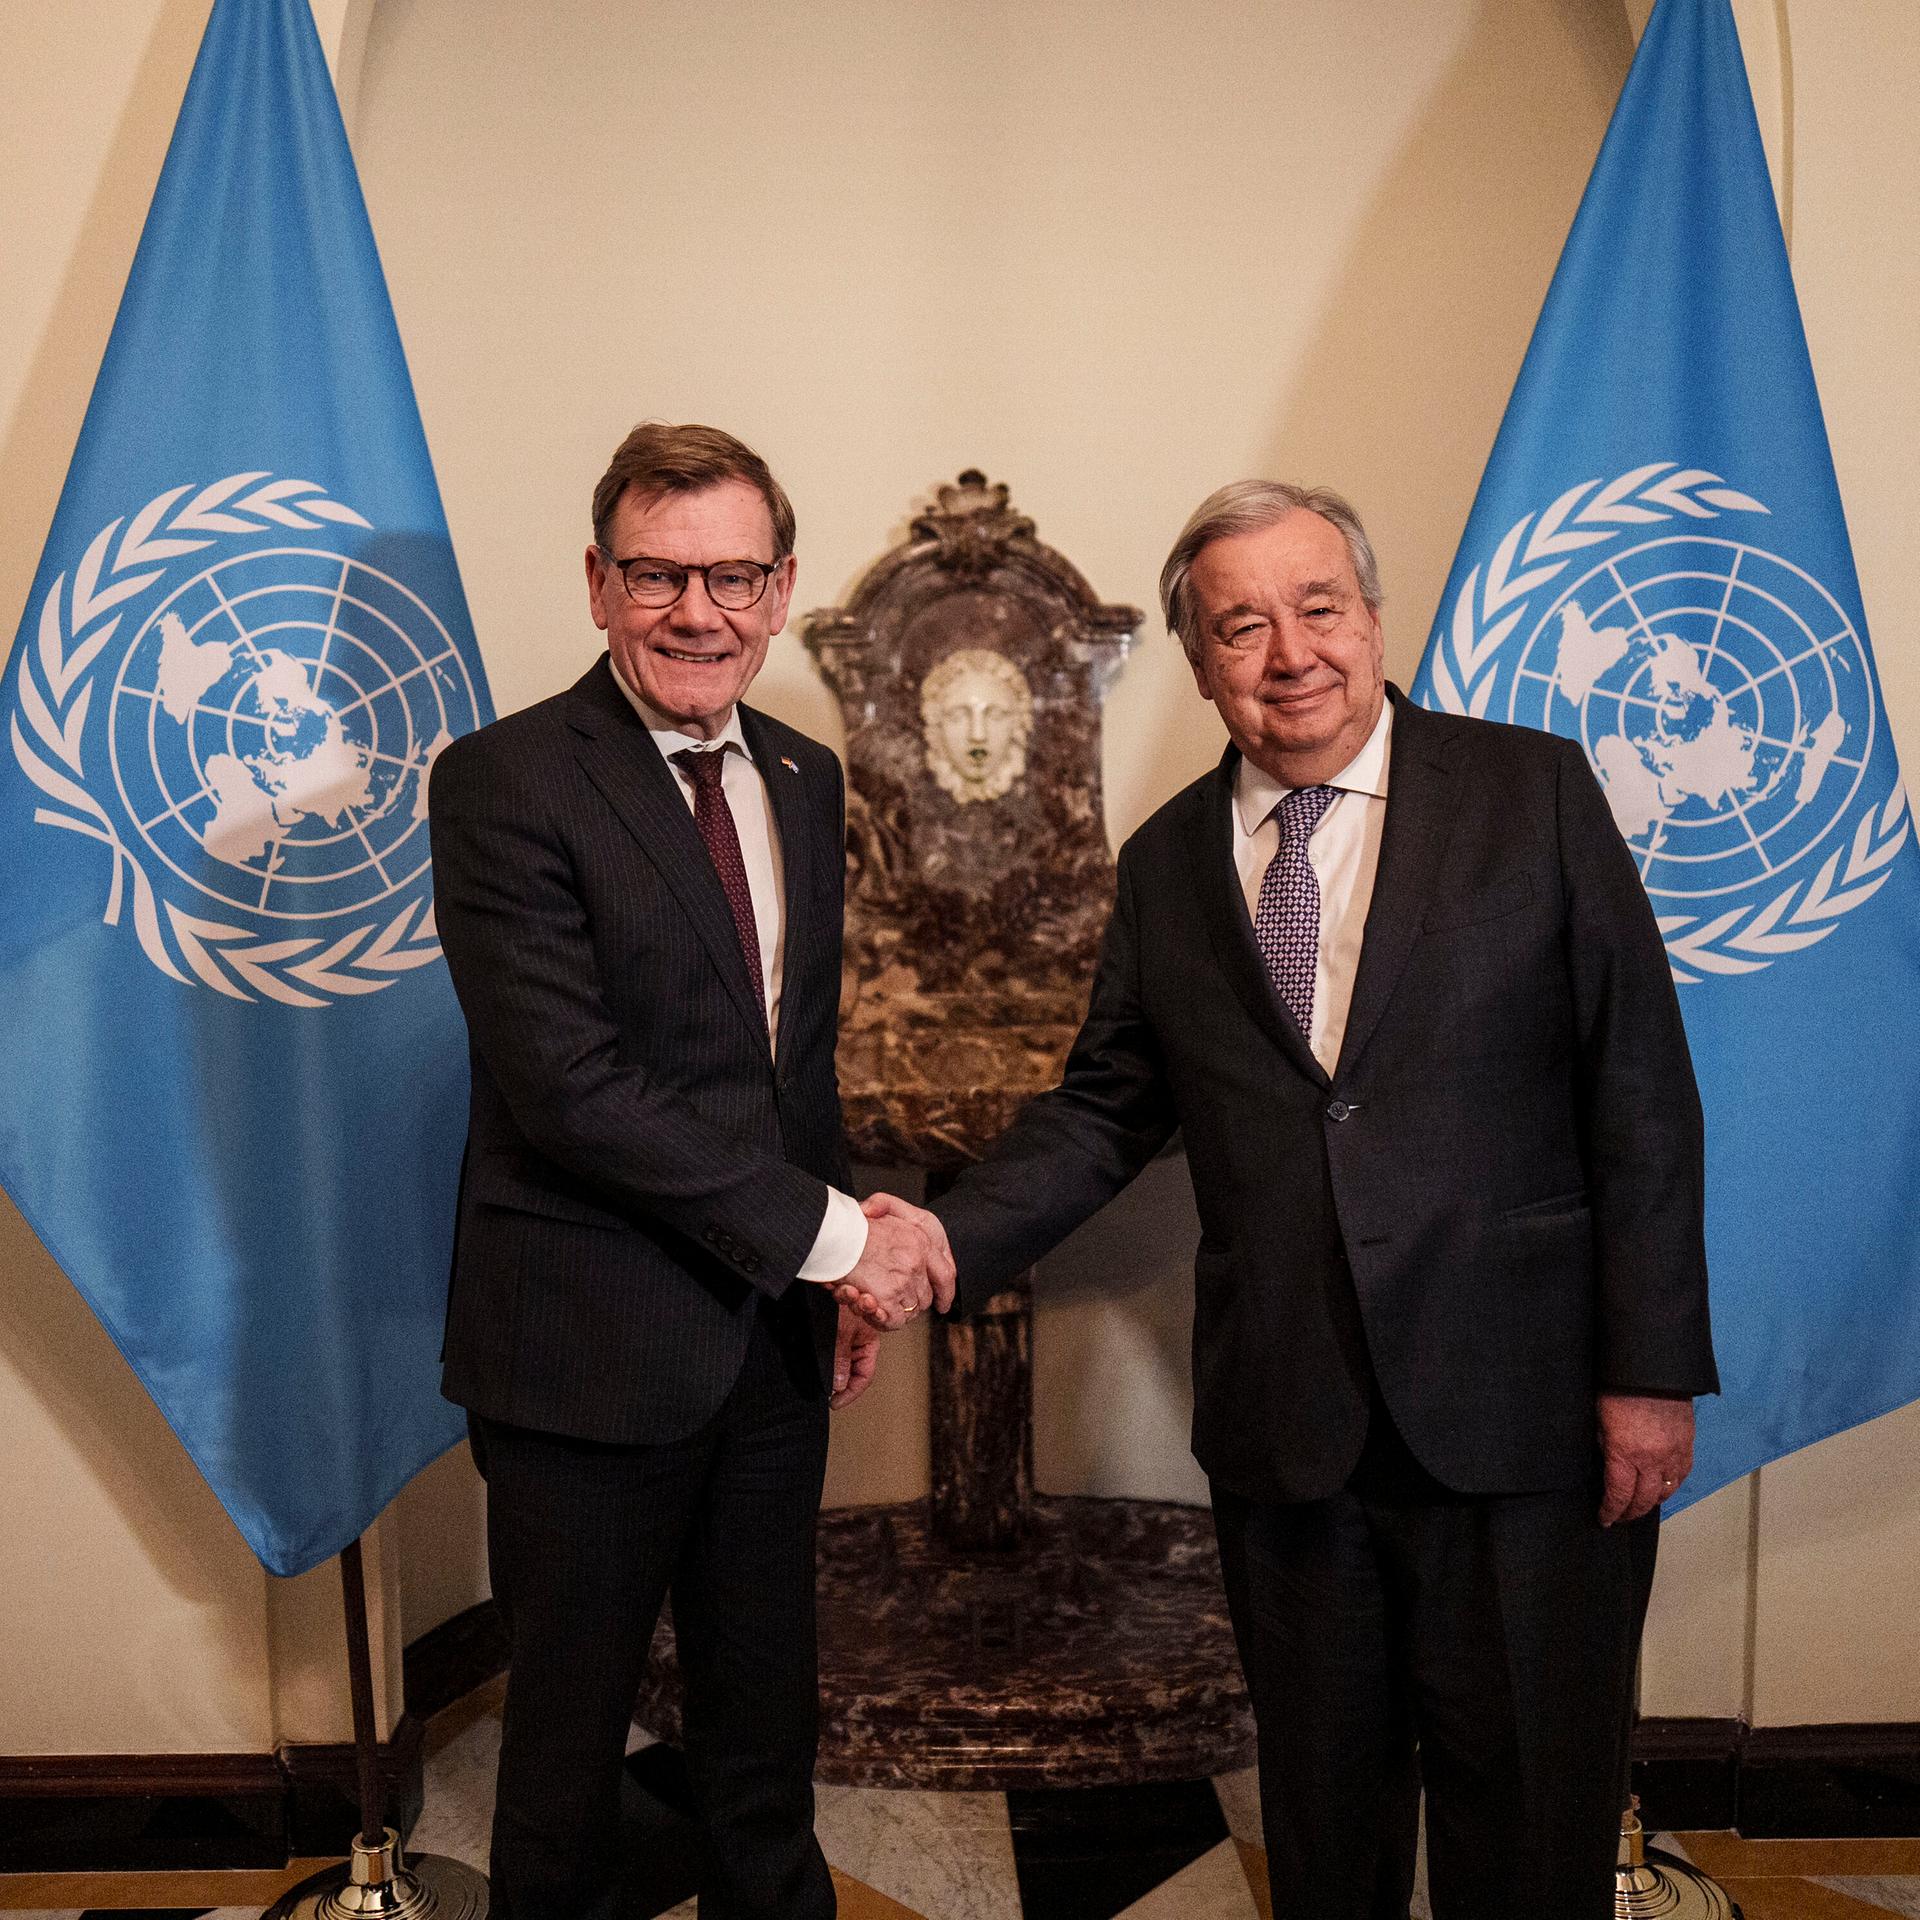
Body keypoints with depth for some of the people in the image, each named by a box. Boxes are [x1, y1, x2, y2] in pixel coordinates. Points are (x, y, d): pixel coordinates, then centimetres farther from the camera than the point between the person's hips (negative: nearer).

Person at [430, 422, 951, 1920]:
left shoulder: (806, 777, 8)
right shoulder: (506, 782, -14)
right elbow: (569, 1083, -22)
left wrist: (845, 1281, 9)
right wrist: (826, 1231, -18)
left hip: (774, 1332, 6)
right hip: (593, 1347, -5)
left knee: (768, 1724, 22)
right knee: (571, 1732, 16)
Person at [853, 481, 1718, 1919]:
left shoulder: (1534, 791, -2)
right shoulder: (1167, 862, 6)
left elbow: (1640, 1094, -4)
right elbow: (1106, 1109, 8)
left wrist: (1651, 1367, -8)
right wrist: (945, 1242, -8)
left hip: (1521, 1411, -2)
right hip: (1284, 1423, 3)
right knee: (1321, 1794, 18)